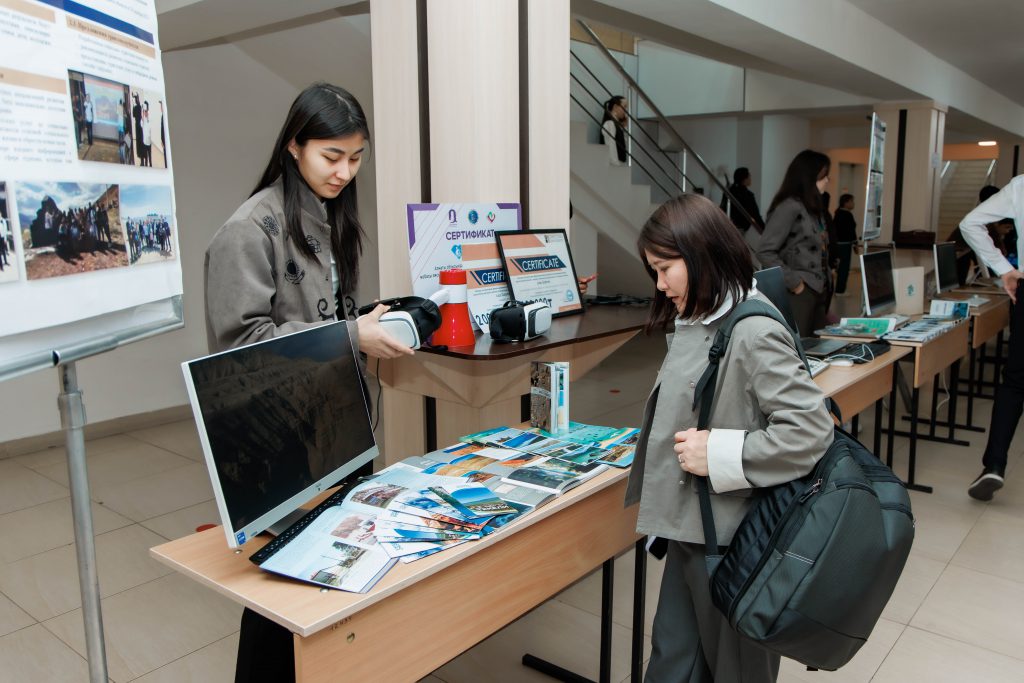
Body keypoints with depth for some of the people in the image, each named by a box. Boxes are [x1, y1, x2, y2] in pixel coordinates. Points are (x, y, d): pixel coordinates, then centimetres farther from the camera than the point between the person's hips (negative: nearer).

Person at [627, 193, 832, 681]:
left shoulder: (753, 334, -21)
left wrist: (720, 455, -22)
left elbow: (811, 429, -25)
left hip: (732, 537, -8)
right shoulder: (695, 324, 6)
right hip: (690, 528, 8)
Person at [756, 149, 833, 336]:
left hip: (817, 292, 9)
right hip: (798, 294, -9)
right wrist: (793, 282, -16)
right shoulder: (789, 207, -11)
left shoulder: (814, 208, 16)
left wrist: (826, 281, 6)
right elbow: (765, 252, -18)